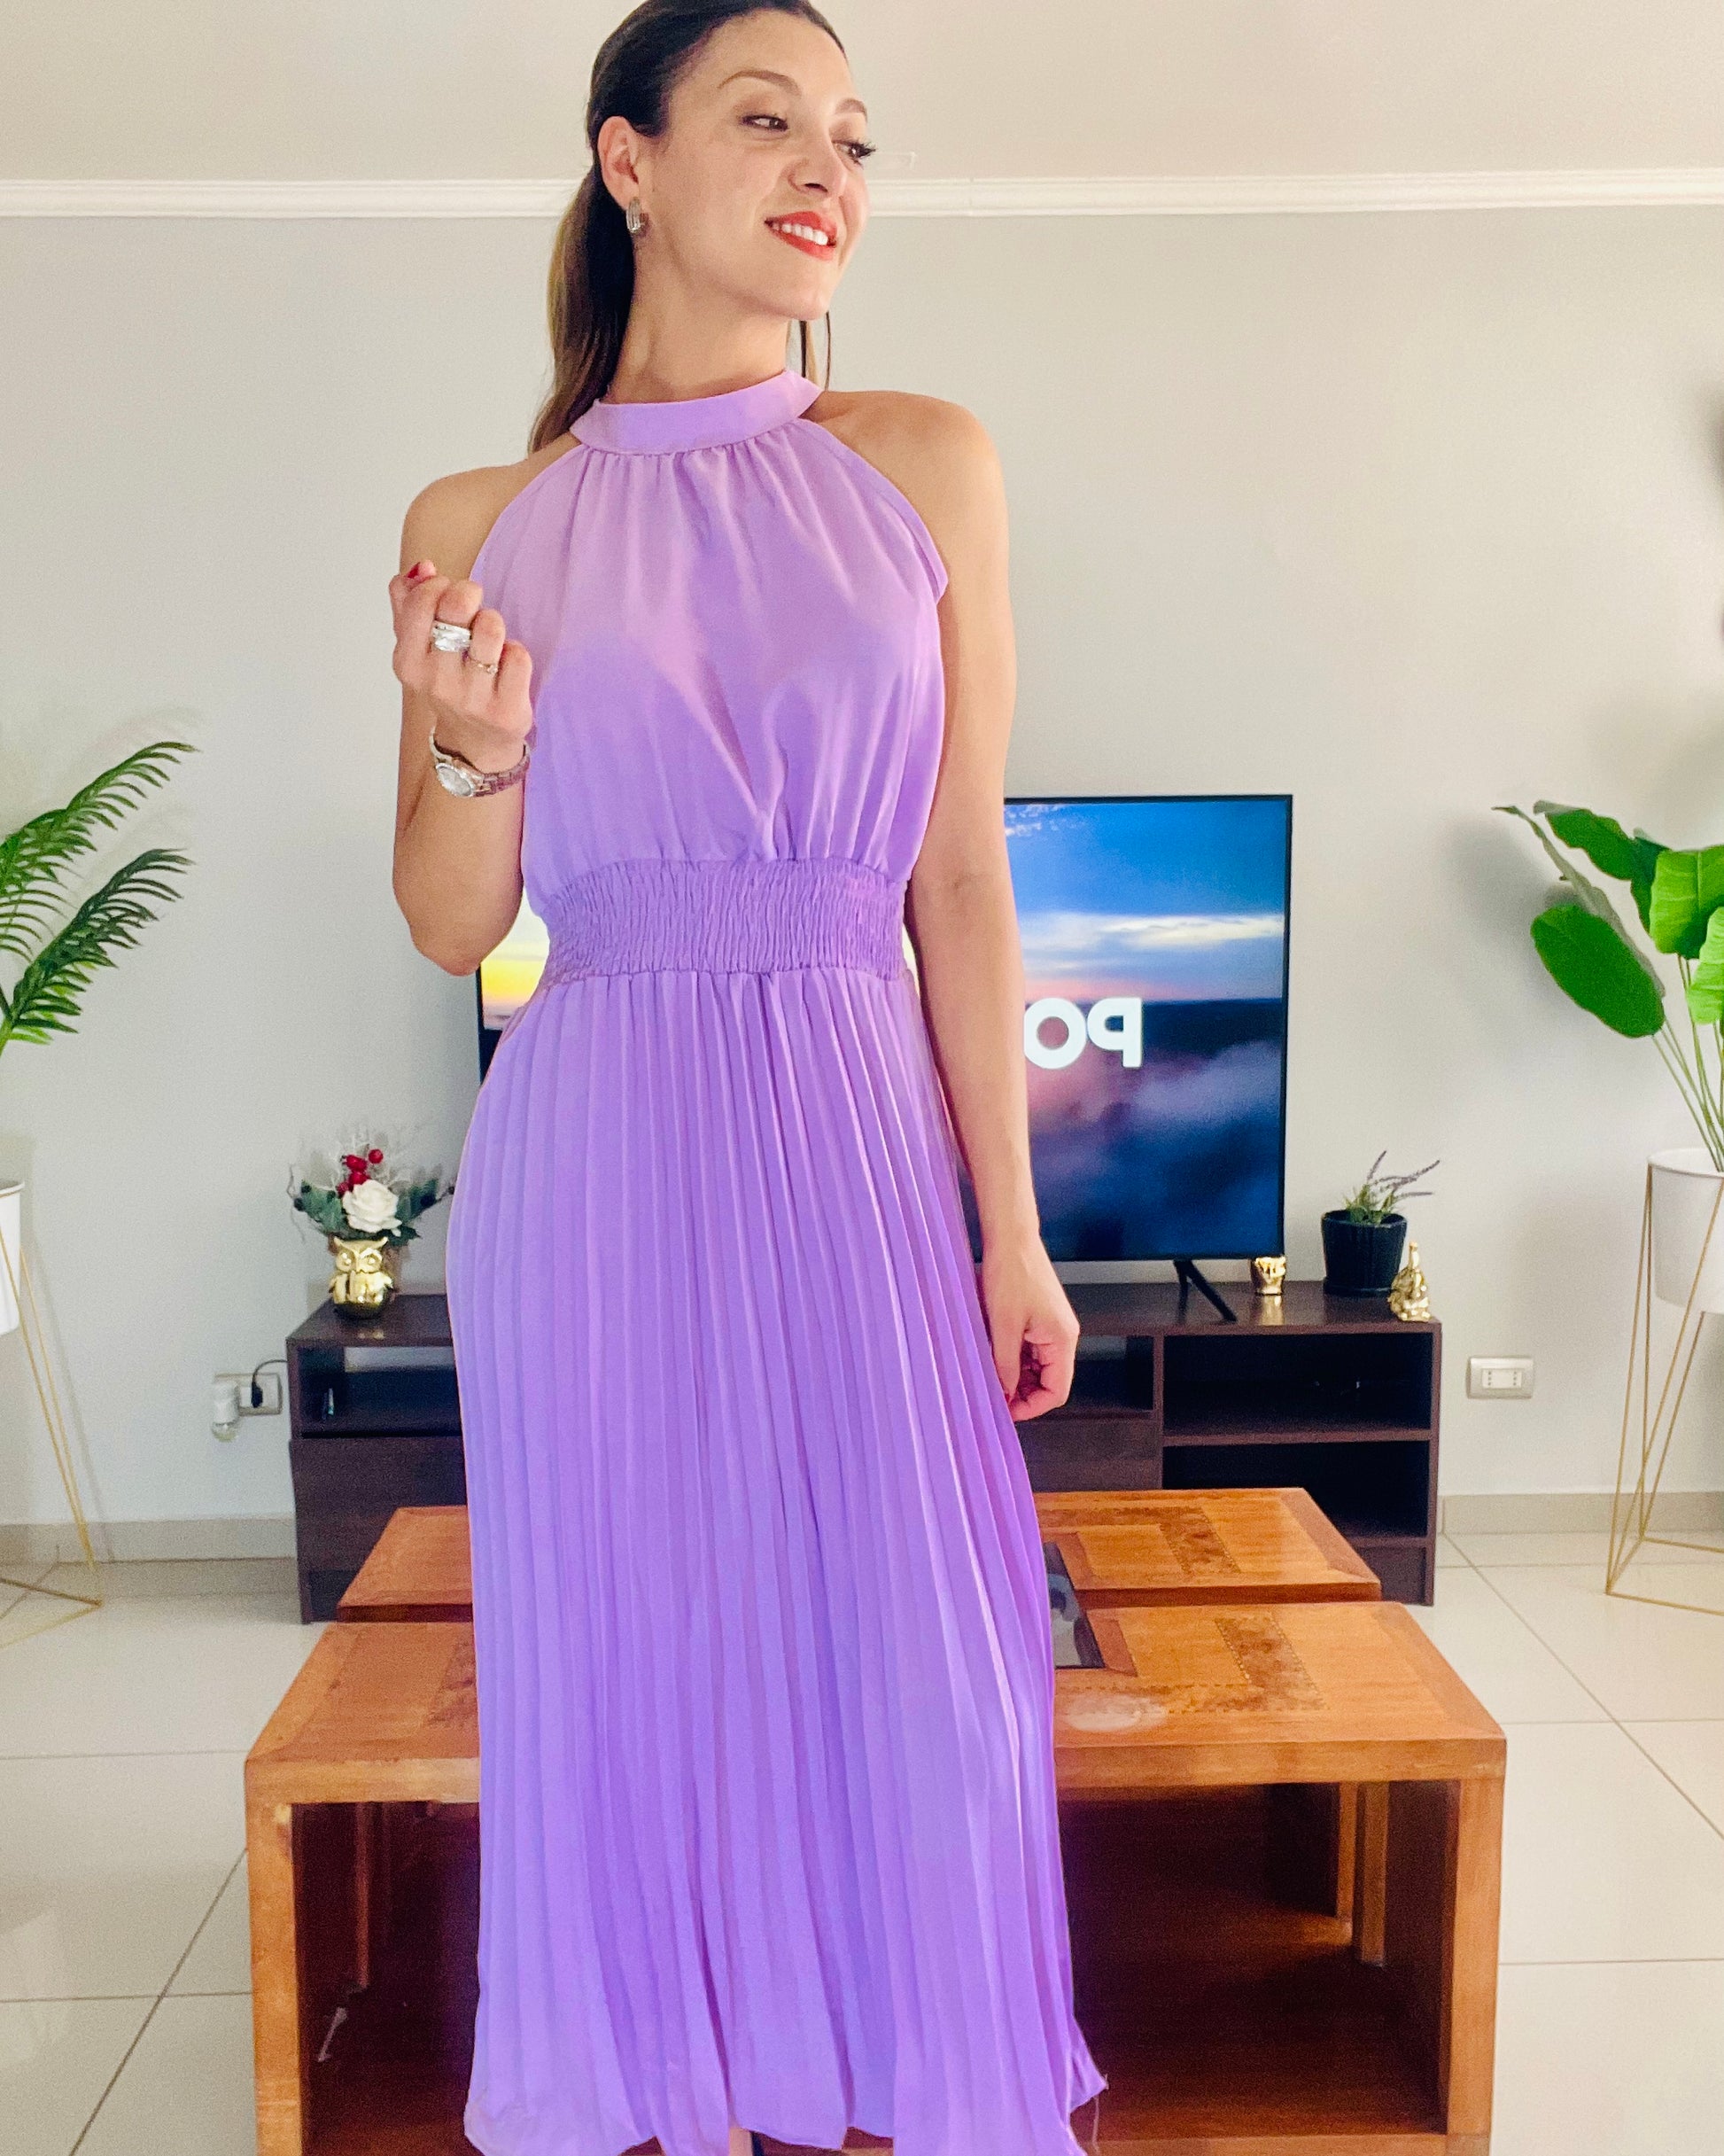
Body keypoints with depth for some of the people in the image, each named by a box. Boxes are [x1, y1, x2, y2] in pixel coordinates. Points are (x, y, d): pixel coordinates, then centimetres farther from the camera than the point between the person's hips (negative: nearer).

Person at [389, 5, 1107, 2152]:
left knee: (902, 1661, 6)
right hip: (597, 1164, 0)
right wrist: (473, 753, -15)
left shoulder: (923, 468, 5)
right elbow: (451, 925, 6)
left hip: (858, 1152, 1)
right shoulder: (480, 523, 4)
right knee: (642, 1661, 10)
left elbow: (962, 877, 2)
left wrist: (1012, 1229, -1)